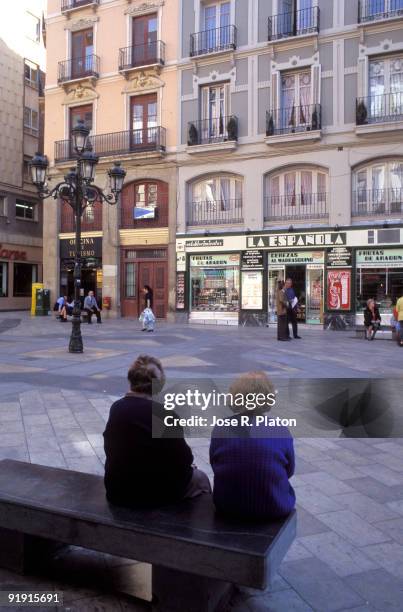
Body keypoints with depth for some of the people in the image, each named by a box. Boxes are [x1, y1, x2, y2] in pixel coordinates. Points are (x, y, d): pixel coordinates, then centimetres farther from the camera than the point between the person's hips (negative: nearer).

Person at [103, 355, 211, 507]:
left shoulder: (116, 408, -3)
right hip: (154, 493, -6)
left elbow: (111, 450, 7)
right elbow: (183, 459, -15)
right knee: (199, 478, 21)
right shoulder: (163, 414, -21)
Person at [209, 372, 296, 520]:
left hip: (226, 506, 2)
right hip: (273, 510, -1)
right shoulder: (281, 432, -15)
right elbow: (289, 471, 0)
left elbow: (214, 466, 2)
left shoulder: (220, 429, -12)